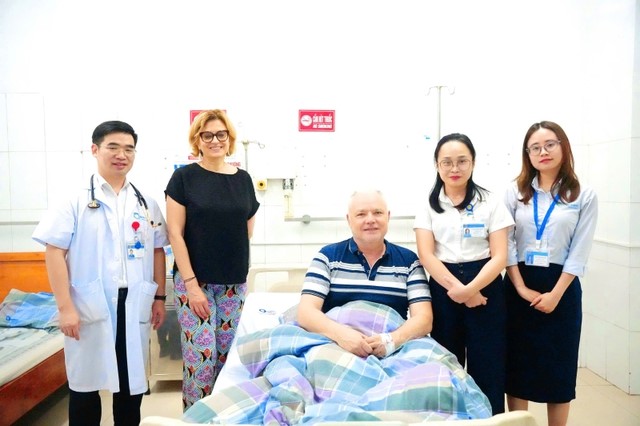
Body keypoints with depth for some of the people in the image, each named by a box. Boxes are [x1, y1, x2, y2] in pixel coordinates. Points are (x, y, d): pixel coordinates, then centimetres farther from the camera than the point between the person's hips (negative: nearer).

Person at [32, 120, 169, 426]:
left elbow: (157, 251, 11)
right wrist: (65, 307, -12)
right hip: (90, 307, -3)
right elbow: (54, 252, -7)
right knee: (86, 381, 9)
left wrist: (159, 297, 6)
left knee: (132, 381, 12)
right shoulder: (76, 200, -2)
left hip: (135, 305, 3)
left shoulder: (146, 204, 9)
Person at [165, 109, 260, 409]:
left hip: (234, 283, 3)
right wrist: (191, 283, -12)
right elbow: (175, 233, -7)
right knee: (201, 355, -2)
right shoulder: (184, 177, -4)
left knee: (228, 354, 10)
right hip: (194, 280, -3)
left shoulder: (243, 179, 6)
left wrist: (242, 272, 8)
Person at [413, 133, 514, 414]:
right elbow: (426, 255, -4)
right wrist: (457, 288, -15)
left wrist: (469, 289, -17)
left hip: (484, 288, -1)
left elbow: (499, 256, -4)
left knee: (487, 366, 4)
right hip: (443, 289, 1)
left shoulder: (490, 203, 2)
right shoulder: (428, 205, 4)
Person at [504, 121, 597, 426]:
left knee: (559, 363, 8)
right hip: (518, 287, 1)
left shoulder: (584, 196, 1)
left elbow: (579, 252, -4)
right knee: (517, 362, 7)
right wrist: (522, 288, -11)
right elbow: (506, 244, -2)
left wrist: (555, 294, -11)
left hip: (561, 287, -1)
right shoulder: (515, 193, 3)